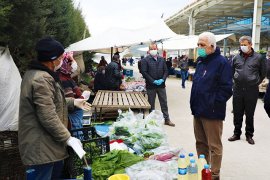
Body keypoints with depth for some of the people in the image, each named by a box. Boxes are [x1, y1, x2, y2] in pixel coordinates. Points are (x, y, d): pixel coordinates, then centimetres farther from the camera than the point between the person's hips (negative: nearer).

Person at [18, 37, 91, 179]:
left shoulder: (36, 73, 9)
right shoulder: (41, 79, -26)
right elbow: (48, 117, -29)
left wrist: (73, 102, 19)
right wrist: (68, 138, -21)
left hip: (47, 142, 11)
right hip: (41, 147, -11)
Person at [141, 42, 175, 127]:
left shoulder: (162, 59, 9)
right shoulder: (145, 60, -4)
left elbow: (166, 71, 8)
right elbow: (144, 72, -11)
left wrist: (162, 79, -9)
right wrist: (153, 81, -16)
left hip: (161, 85, 4)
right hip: (151, 86, -3)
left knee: (164, 103, 10)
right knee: (151, 104, 7)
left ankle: (167, 119, 20)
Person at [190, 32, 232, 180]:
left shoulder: (221, 62, -12)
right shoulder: (200, 61, 13)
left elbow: (226, 88, -16)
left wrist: (213, 103, -17)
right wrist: (194, 104, 15)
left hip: (212, 112, -8)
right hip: (198, 111, 8)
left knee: (214, 146, 4)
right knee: (200, 143, 18)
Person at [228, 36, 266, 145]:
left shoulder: (258, 57, -1)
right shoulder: (236, 58, 5)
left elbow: (263, 73, 9)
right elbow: (232, 71, 18)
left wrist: (255, 83, 9)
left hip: (252, 91, -2)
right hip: (237, 90, 2)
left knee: (250, 114, 8)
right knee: (237, 113, 9)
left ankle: (249, 135, 22)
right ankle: (237, 133, 22)